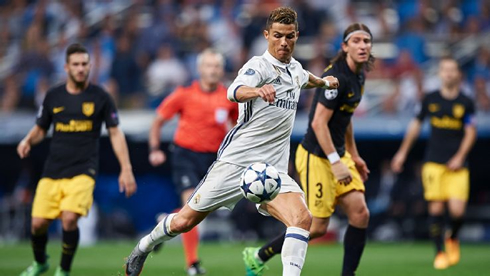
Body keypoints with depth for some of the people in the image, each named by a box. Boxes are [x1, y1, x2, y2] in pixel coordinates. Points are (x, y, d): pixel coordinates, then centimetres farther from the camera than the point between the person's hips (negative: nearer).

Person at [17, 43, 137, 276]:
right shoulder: (53, 96, 6)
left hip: (83, 171, -3)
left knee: (69, 218, -22)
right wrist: (28, 141, -6)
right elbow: (40, 129, 17)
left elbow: (115, 133, 4)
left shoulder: (99, 97, 0)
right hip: (52, 171, 3)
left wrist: (126, 169, -2)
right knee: (38, 223, -2)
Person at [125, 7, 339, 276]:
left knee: (302, 218, -23)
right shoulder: (259, 65, -12)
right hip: (236, 161, -5)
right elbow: (234, 92, -37)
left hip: (272, 171, 5)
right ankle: (144, 246, 35)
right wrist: (257, 90, -56)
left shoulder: (295, 68, 11)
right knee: (183, 222, 5)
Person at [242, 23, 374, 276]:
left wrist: (353, 155, 22)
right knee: (318, 227, -4)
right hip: (316, 157, -9)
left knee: (360, 213, -5)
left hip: (338, 154, 9)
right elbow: (318, 123, -25)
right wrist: (336, 162, -27)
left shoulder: (358, 76, 9)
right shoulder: (337, 77, -21)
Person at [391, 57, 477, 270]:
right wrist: (403, 152, 19)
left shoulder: (465, 102, 3)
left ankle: (453, 239, 20)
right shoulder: (430, 99, 7)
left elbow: (470, 132, 4)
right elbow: (416, 125, 17)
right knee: (436, 208, -8)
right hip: (434, 163, 1)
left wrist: (459, 157, -6)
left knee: (457, 210, -11)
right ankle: (440, 252, 4)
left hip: (457, 165, -1)